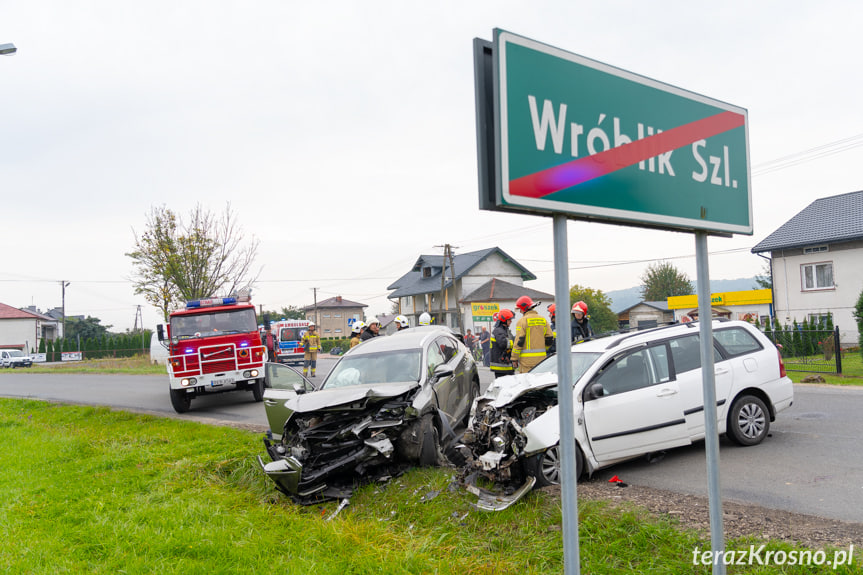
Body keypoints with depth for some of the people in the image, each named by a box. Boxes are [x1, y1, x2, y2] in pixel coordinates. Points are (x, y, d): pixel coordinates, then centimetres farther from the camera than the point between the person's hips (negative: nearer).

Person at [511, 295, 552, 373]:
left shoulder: (522, 321, -8)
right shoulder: (543, 320, 10)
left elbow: (519, 341, -12)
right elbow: (549, 339, 11)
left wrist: (514, 358, -8)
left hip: (527, 358, -6)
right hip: (541, 358, 6)